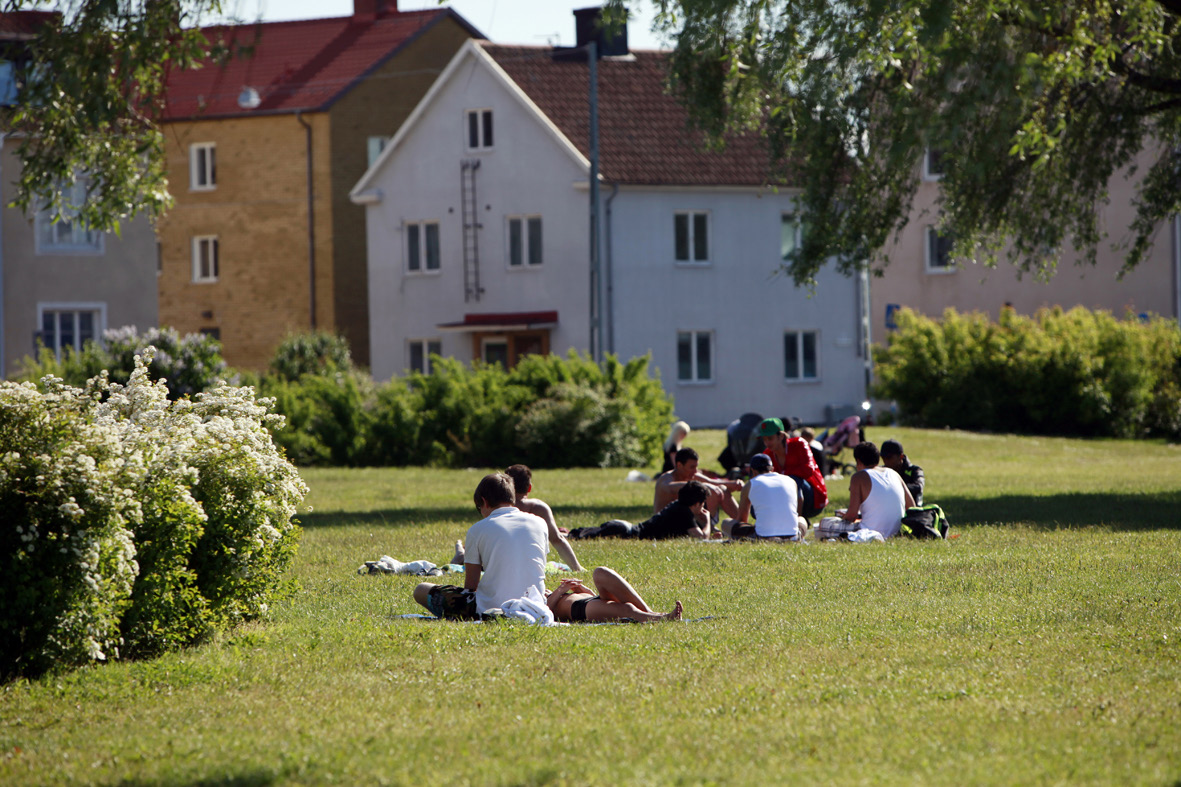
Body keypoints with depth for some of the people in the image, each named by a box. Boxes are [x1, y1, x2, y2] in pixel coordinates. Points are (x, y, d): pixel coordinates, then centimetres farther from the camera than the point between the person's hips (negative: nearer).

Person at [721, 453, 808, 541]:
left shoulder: (750, 485, 13)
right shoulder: (791, 481, 18)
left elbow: (742, 519, 23)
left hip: (763, 536, -3)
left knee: (726, 524, 18)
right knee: (802, 521, 39)